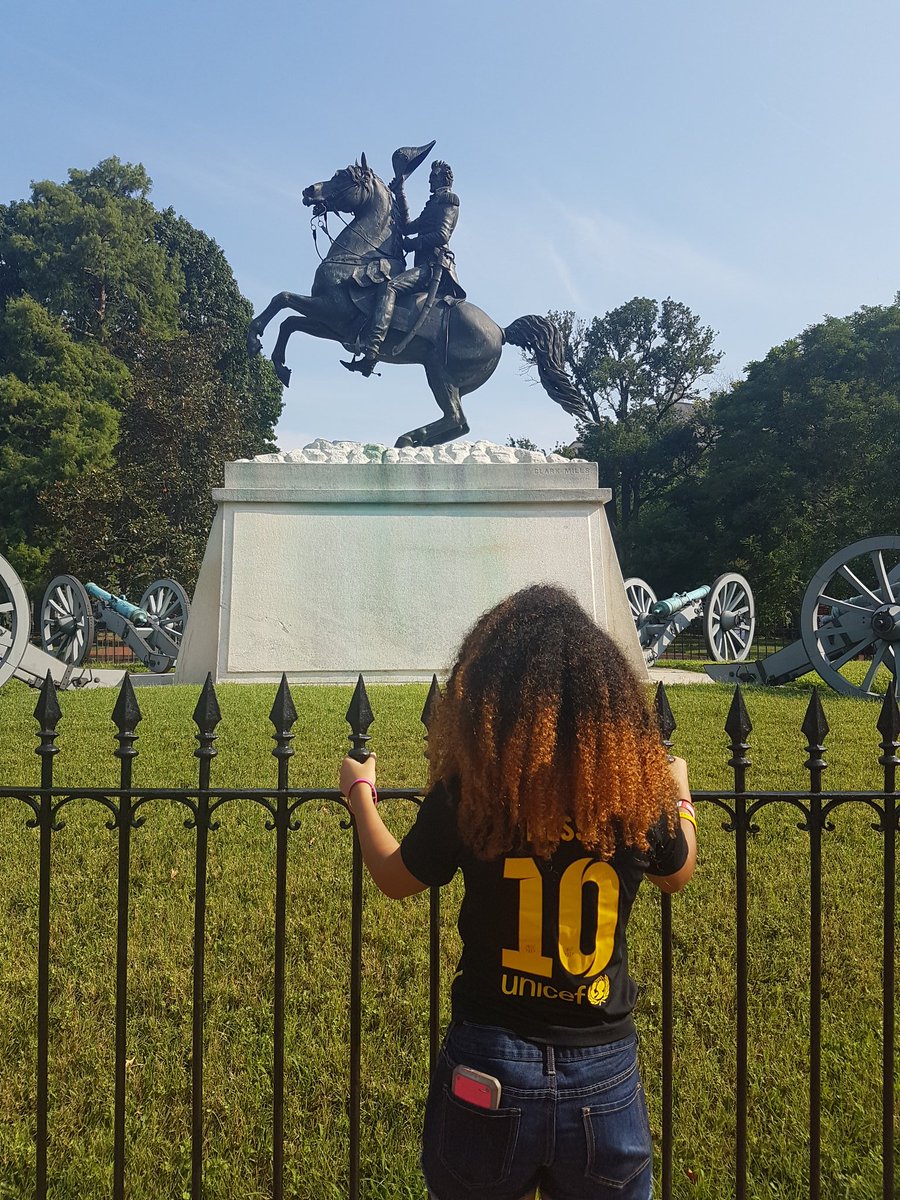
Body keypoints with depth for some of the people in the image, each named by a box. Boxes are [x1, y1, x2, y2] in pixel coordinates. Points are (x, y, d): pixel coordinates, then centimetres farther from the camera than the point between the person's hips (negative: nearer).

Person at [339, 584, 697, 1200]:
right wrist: (681, 795, 30)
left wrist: (361, 794, 20)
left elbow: (396, 877, 2)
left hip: (488, 1069, -1)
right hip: (606, 1070, 2)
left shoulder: (467, 791, -16)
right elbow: (677, 872, 11)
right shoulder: (638, 788, -11)